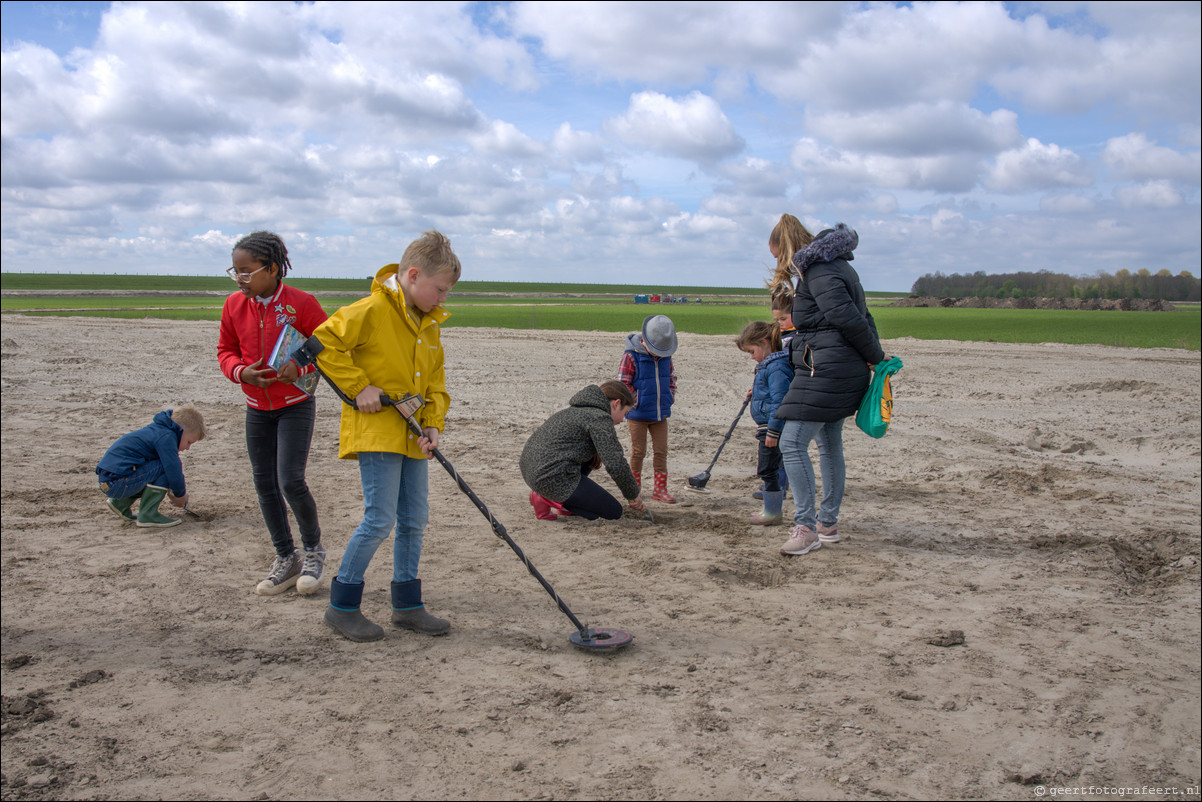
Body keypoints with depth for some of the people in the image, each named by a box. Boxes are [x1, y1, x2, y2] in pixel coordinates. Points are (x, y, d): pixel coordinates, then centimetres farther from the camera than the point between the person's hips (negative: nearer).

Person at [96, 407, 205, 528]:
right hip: (116, 484, -10)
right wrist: (181, 495, 2)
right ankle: (148, 515, -9)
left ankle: (120, 503, 18)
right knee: (165, 468, -14)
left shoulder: (157, 429, 18)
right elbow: (174, 473, -17)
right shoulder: (166, 437, -14)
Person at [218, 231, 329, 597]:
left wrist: (300, 366, -23)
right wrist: (241, 372, -12)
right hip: (257, 409, 5)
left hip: (296, 405, -5)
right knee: (264, 484, 8)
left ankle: (314, 549, 12)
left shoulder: (301, 303, -13)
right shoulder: (234, 305, 0)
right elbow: (226, 350, 9)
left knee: (290, 481, -13)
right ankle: (286, 558, 23)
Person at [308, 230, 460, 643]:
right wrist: (358, 386, -17)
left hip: (412, 435, 8)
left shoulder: (428, 322, 11)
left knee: (414, 519, 10)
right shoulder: (371, 310, -14)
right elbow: (324, 342, -16)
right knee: (380, 519, -9)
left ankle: (407, 605, 22)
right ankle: (342, 605, 7)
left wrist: (433, 423, 2)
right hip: (375, 429, -8)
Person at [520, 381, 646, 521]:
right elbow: (616, 465, -15)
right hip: (554, 477, -10)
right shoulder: (601, 417, -9)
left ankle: (567, 504, 15)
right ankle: (548, 499, -5)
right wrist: (634, 495, -1)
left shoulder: (577, 410, 21)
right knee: (614, 512, 1)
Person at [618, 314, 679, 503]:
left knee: (661, 451, 7)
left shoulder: (665, 357, 3)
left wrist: (671, 395, 6)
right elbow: (623, 384, -13)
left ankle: (660, 489, 16)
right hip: (638, 415, -5)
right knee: (638, 452, 6)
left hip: (660, 414, 5)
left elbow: (671, 377, 18)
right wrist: (637, 401, -15)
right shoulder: (631, 356, -14)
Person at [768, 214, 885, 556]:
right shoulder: (834, 265, 19)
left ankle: (807, 528, -11)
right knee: (829, 445, 17)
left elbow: (847, 317, -21)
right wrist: (875, 355, 9)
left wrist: (876, 357, -9)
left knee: (792, 443, -10)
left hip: (825, 370, -11)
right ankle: (828, 523, 27)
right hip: (843, 373, 11)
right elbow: (862, 317, 17)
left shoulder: (818, 269, -14)